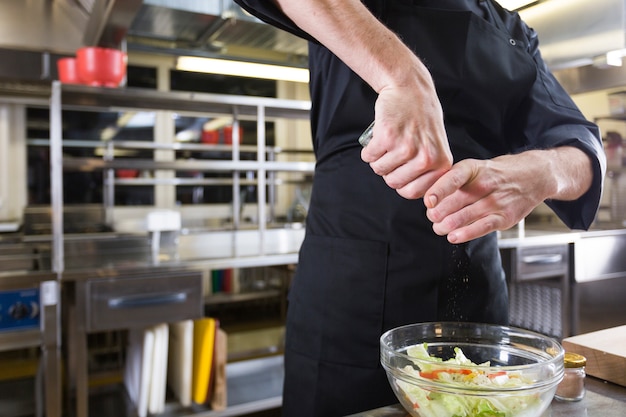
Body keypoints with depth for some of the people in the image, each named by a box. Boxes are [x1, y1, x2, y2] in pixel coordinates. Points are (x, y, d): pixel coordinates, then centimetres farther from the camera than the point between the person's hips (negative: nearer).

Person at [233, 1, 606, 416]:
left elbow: (584, 148, 2)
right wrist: (403, 75, -32)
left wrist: (540, 173, -21)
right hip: (349, 292, -3)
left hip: (475, 295, 5)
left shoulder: (515, 35, 13)